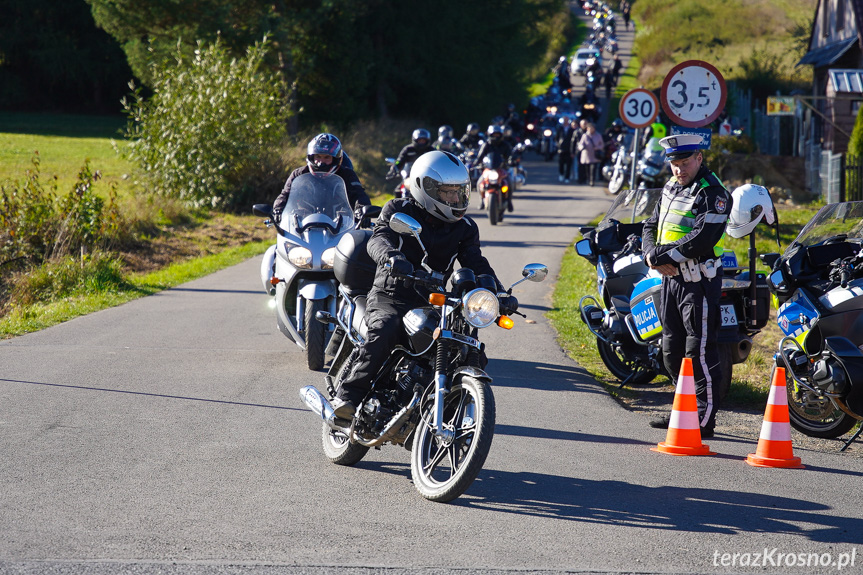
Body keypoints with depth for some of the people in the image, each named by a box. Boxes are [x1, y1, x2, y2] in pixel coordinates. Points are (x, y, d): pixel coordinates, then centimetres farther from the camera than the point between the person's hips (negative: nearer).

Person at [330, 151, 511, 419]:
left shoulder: (464, 228, 11)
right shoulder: (399, 210, 0)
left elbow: (477, 264, 2)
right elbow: (379, 239, -17)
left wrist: (499, 293, -17)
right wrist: (391, 256, -42)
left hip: (432, 303, 4)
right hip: (389, 298, -4)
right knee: (384, 330, -36)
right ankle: (348, 396, -29)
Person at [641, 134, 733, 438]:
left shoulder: (712, 193, -14)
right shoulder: (671, 187, 14)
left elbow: (700, 241, -23)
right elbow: (651, 226, 16)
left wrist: (662, 255, -17)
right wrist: (652, 255, -5)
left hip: (699, 281, -9)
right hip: (671, 277, 9)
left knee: (700, 351, -7)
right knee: (672, 350, 16)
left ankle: (705, 419, -3)